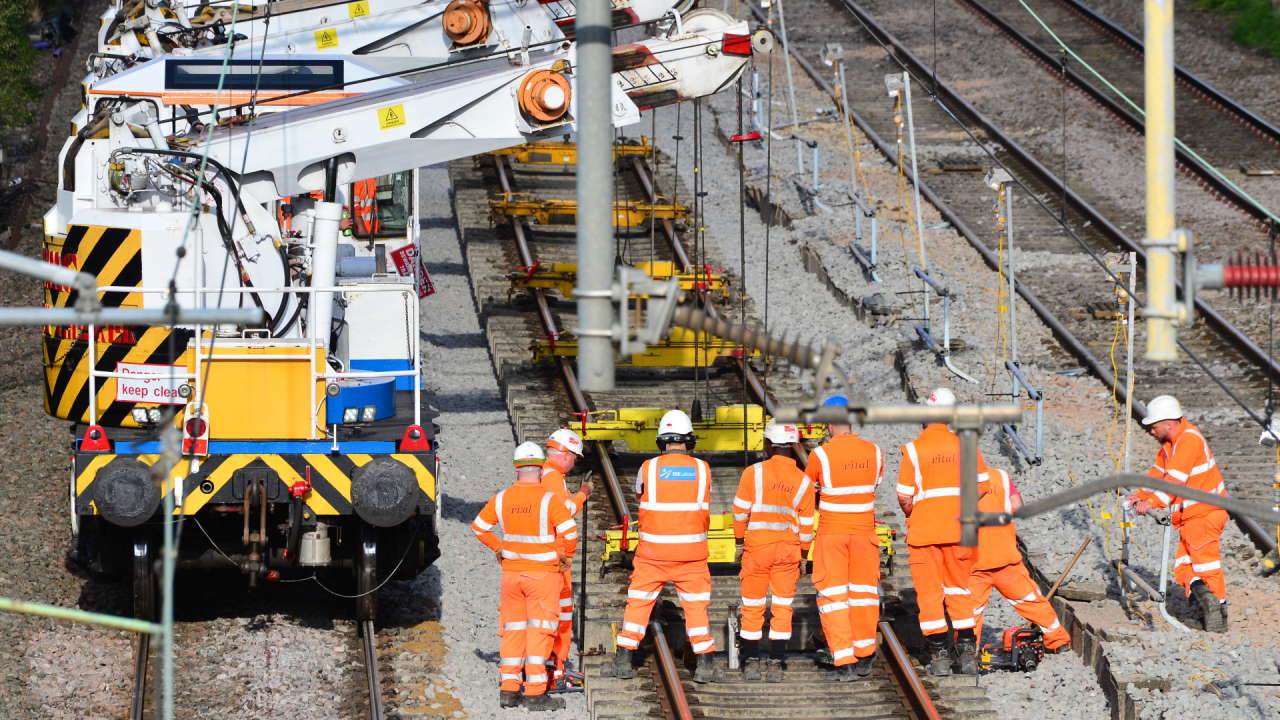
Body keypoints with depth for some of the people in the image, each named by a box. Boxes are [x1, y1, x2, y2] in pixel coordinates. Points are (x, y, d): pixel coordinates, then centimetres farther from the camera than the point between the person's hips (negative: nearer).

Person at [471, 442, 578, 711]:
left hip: (511, 572, 4)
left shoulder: (502, 499, -1)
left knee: (513, 630, 14)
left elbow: (479, 527, 11)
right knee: (539, 631, -2)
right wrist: (565, 554, -1)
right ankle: (535, 693, -5)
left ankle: (508, 690, 13)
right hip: (542, 574, -4)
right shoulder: (549, 500, -16)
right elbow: (569, 533, -21)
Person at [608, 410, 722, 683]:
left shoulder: (648, 468, -6)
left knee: (638, 603, 10)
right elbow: (704, 509, 8)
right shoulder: (702, 470, -3)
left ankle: (624, 660, 10)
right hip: (691, 553, 0)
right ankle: (704, 664, 4)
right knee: (696, 606, 8)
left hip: (653, 551, 0)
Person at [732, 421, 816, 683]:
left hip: (756, 547, -2)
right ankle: (775, 664, 5)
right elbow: (806, 524, 6)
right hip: (788, 550, 2)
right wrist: (803, 555, 17)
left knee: (752, 607, 9)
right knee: (782, 607, 8)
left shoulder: (753, 473, -7)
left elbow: (740, 511, -4)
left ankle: (751, 663, 10)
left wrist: (740, 541, 10)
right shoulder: (803, 481, 1)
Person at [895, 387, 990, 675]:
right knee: (959, 589, 15)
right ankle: (967, 650, 9)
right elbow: (981, 486, 1)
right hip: (958, 530, 3)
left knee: (929, 592, 5)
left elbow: (904, 497, -9)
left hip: (923, 530, -3)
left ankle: (938, 654, 2)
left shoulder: (914, 449, -9)